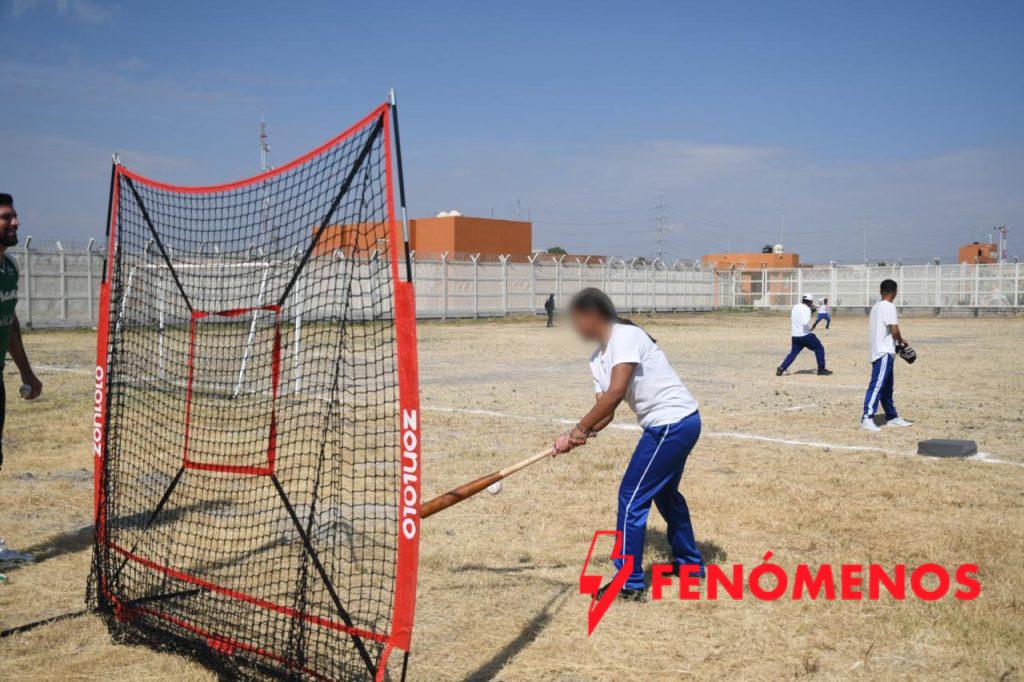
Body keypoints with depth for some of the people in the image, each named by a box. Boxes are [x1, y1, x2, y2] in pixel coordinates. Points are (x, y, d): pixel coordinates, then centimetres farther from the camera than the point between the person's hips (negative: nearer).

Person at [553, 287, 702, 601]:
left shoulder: (626, 335, -17)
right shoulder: (598, 359, 11)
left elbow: (616, 392, -28)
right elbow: (606, 410, 5)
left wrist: (578, 429, -23)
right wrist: (583, 434, -13)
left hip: (673, 422, -10)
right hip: (681, 423, 10)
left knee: (632, 498, -5)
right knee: (665, 492, 26)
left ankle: (630, 584, 5)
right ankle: (690, 563, 44)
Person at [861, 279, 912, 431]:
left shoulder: (876, 306, 14)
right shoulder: (889, 307, -11)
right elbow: (894, 330, -17)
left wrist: (897, 340, 13)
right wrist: (901, 341, 2)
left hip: (878, 351, 9)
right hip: (884, 352, -9)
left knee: (887, 386, 16)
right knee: (877, 385, -13)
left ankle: (892, 417, 24)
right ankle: (867, 418, -17)